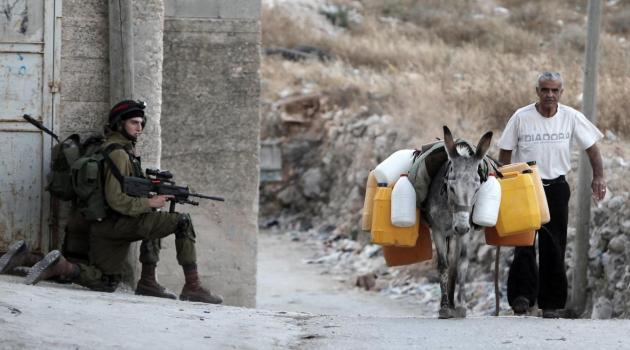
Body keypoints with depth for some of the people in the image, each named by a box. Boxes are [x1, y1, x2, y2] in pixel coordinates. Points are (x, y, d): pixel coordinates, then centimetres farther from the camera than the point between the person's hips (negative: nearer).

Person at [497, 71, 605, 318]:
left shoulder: (571, 117, -3)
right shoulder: (521, 117, -7)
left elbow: (591, 147, 7)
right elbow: (505, 153, 1)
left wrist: (599, 177, -1)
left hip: (556, 188, 2)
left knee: (553, 247, 4)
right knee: (524, 242, -11)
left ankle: (551, 303, 11)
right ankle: (522, 295, -10)